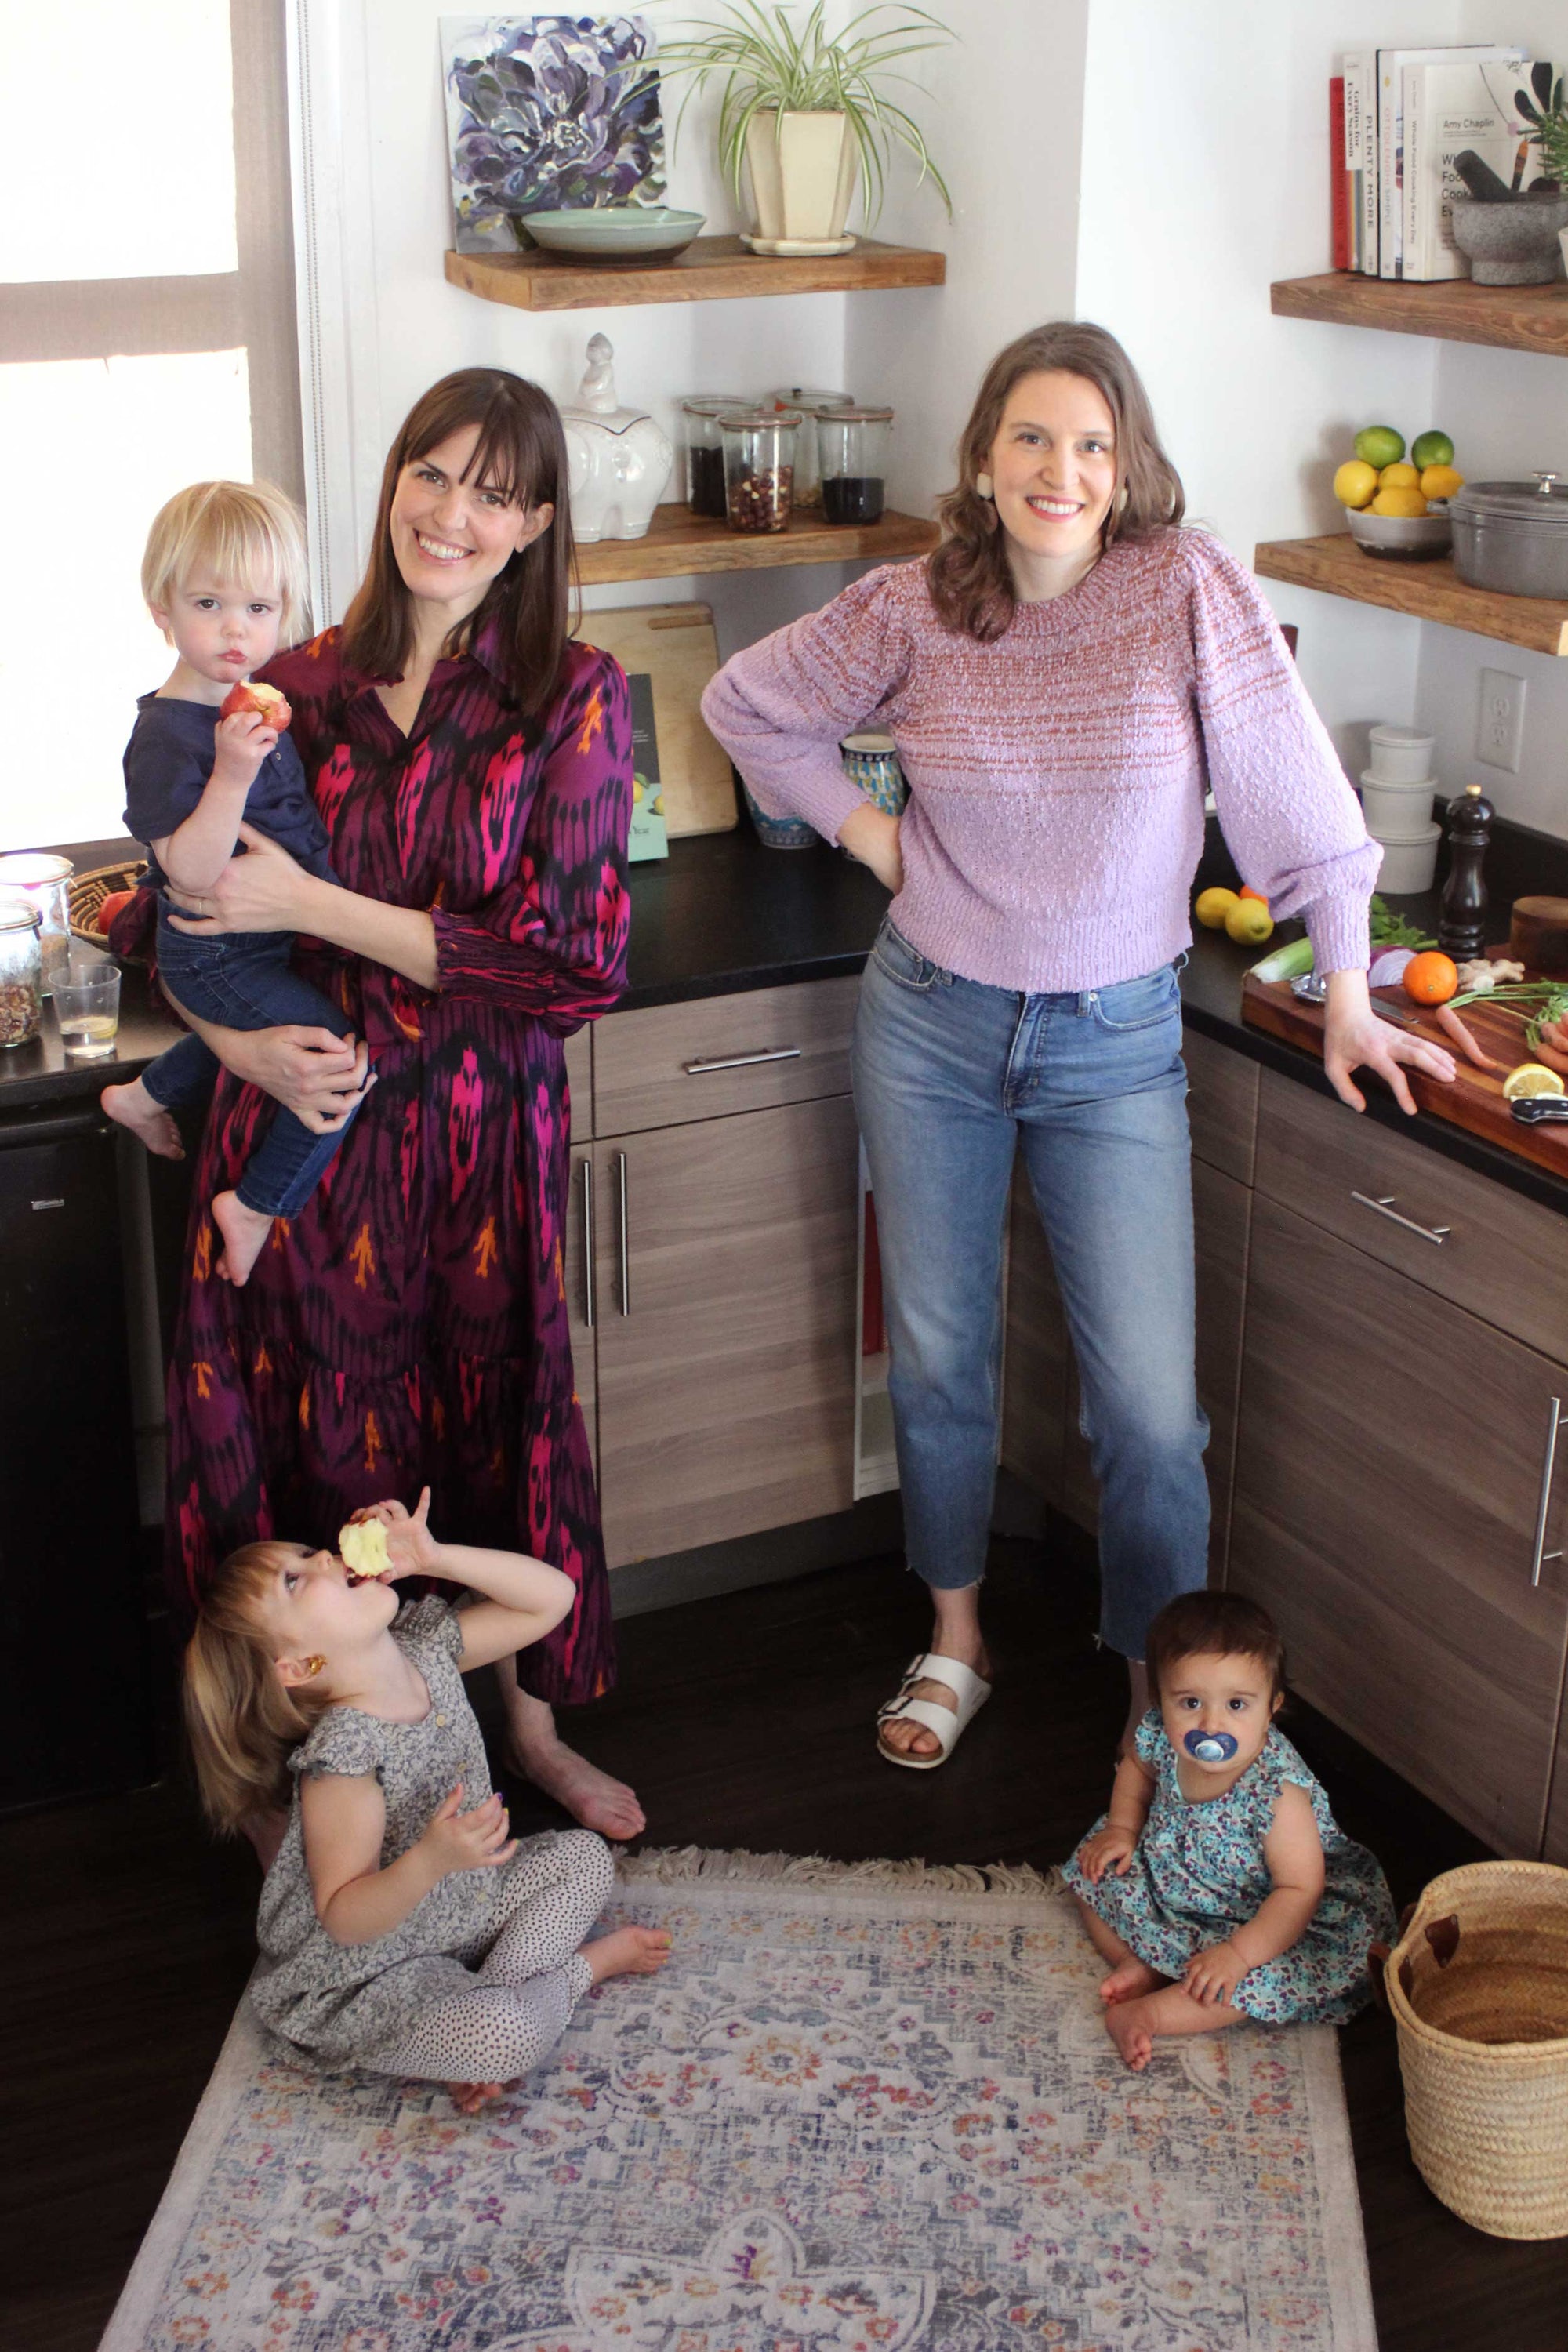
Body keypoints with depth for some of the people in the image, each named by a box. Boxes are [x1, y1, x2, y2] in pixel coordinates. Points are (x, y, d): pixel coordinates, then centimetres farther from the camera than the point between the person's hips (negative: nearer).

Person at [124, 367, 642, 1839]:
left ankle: (531, 1723, 34)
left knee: (497, 1412, 11)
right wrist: (245, 1042, -12)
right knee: (323, 1436, 9)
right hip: (304, 1120, 2)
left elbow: (572, 965, -13)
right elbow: (178, 914, 8)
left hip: (476, 1127, -2)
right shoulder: (300, 686, 2)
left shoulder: (572, 696, -6)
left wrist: (317, 907, -15)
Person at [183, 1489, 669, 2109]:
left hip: (462, 1907, 8)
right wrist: (432, 1859, -45)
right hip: (368, 1981, -8)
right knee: (508, 2037, -29)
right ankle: (590, 1962, 4)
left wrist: (433, 1557, -18)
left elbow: (551, 1597, -6)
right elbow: (343, 1919, -28)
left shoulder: (427, 1649, -9)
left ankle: (494, 1987, -3)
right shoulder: (341, 1755, -30)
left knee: (585, 1857, 13)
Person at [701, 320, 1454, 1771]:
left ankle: (1165, 1704, 18)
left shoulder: (1189, 589, -12)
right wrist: (865, 830, 1)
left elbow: (1289, 786, -8)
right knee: (937, 1358, 13)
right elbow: (747, 702, 11)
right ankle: (957, 1642, 36)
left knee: (1152, 1408, -4)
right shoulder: (908, 611, -5)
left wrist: (1348, 1000, -6)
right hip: (932, 1023, 2)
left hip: (1114, 1044, -2)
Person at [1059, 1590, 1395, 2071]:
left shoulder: (1278, 1792, -36)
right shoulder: (1162, 1736, -21)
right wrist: (1122, 1827, -7)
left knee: (1262, 1978, -29)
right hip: (1170, 1875, 6)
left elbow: (1300, 1890, -30)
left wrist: (1239, 1953, -37)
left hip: (1260, 1915, -6)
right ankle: (1138, 1966, 0)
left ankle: (1145, 2013, -18)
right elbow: (1137, 1768, 7)